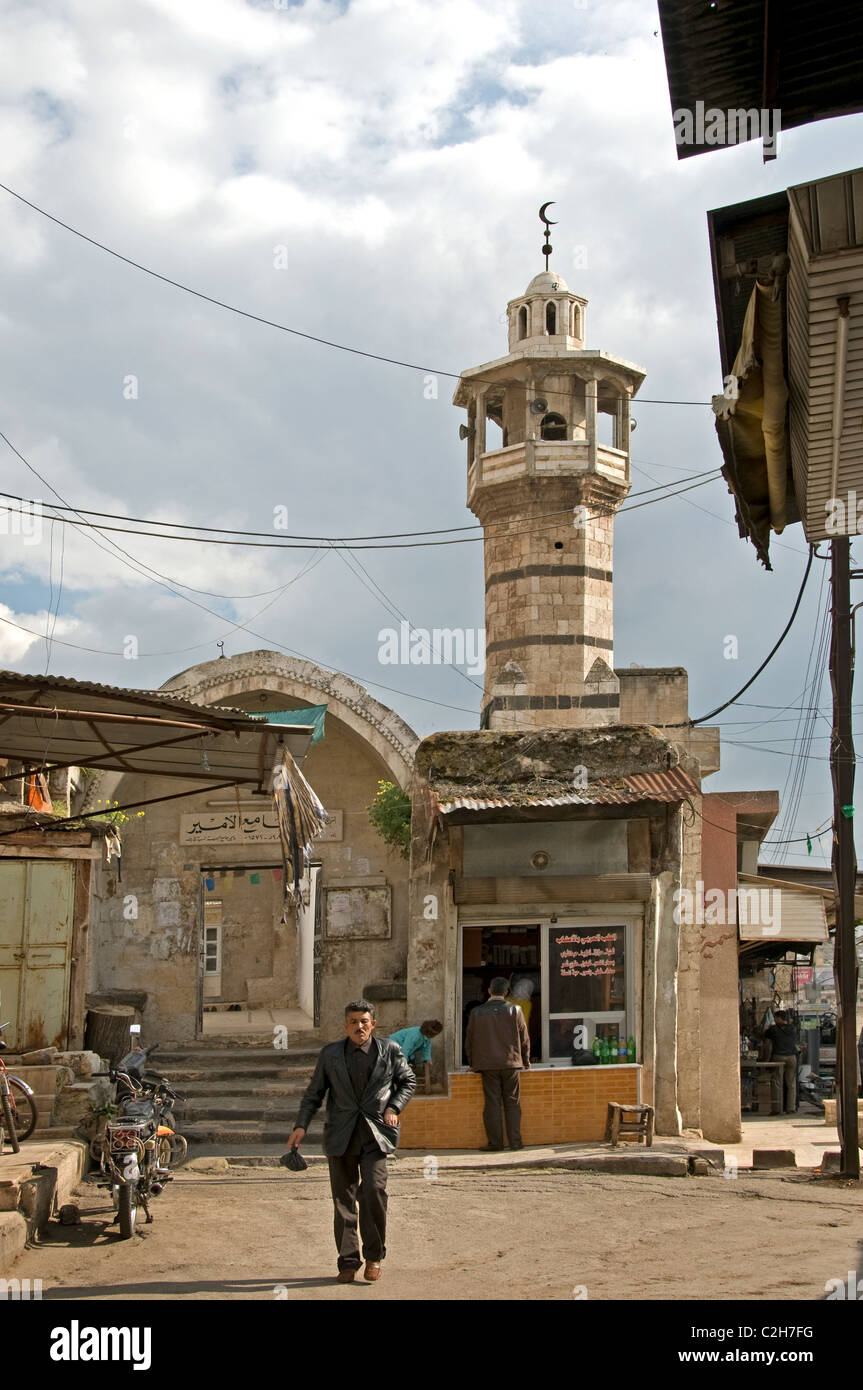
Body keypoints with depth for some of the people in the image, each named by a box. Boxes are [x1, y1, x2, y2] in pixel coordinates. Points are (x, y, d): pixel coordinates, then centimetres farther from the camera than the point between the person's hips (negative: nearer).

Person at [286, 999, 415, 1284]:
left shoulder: (390, 1050, 4)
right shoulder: (330, 1054, 7)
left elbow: (408, 1081, 16)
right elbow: (314, 1092, 12)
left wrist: (394, 1107, 0)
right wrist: (301, 1126, 1)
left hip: (375, 1134, -2)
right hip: (341, 1137, 2)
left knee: (374, 1189, -16)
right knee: (343, 1199, 3)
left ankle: (374, 1257, -1)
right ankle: (348, 1261, 14)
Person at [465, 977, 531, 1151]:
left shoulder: (477, 1013, 0)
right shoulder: (515, 1010, -1)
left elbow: (469, 1041, 5)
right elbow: (524, 1038, 5)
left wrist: (472, 1063, 18)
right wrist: (526, 1061, 18)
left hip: (487, 1065, 0)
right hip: (511, 1064, 0)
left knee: (492, 1104, 3)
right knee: (512, 1103, 7)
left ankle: (495, 1143, 2)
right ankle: (515, 1141, 5)